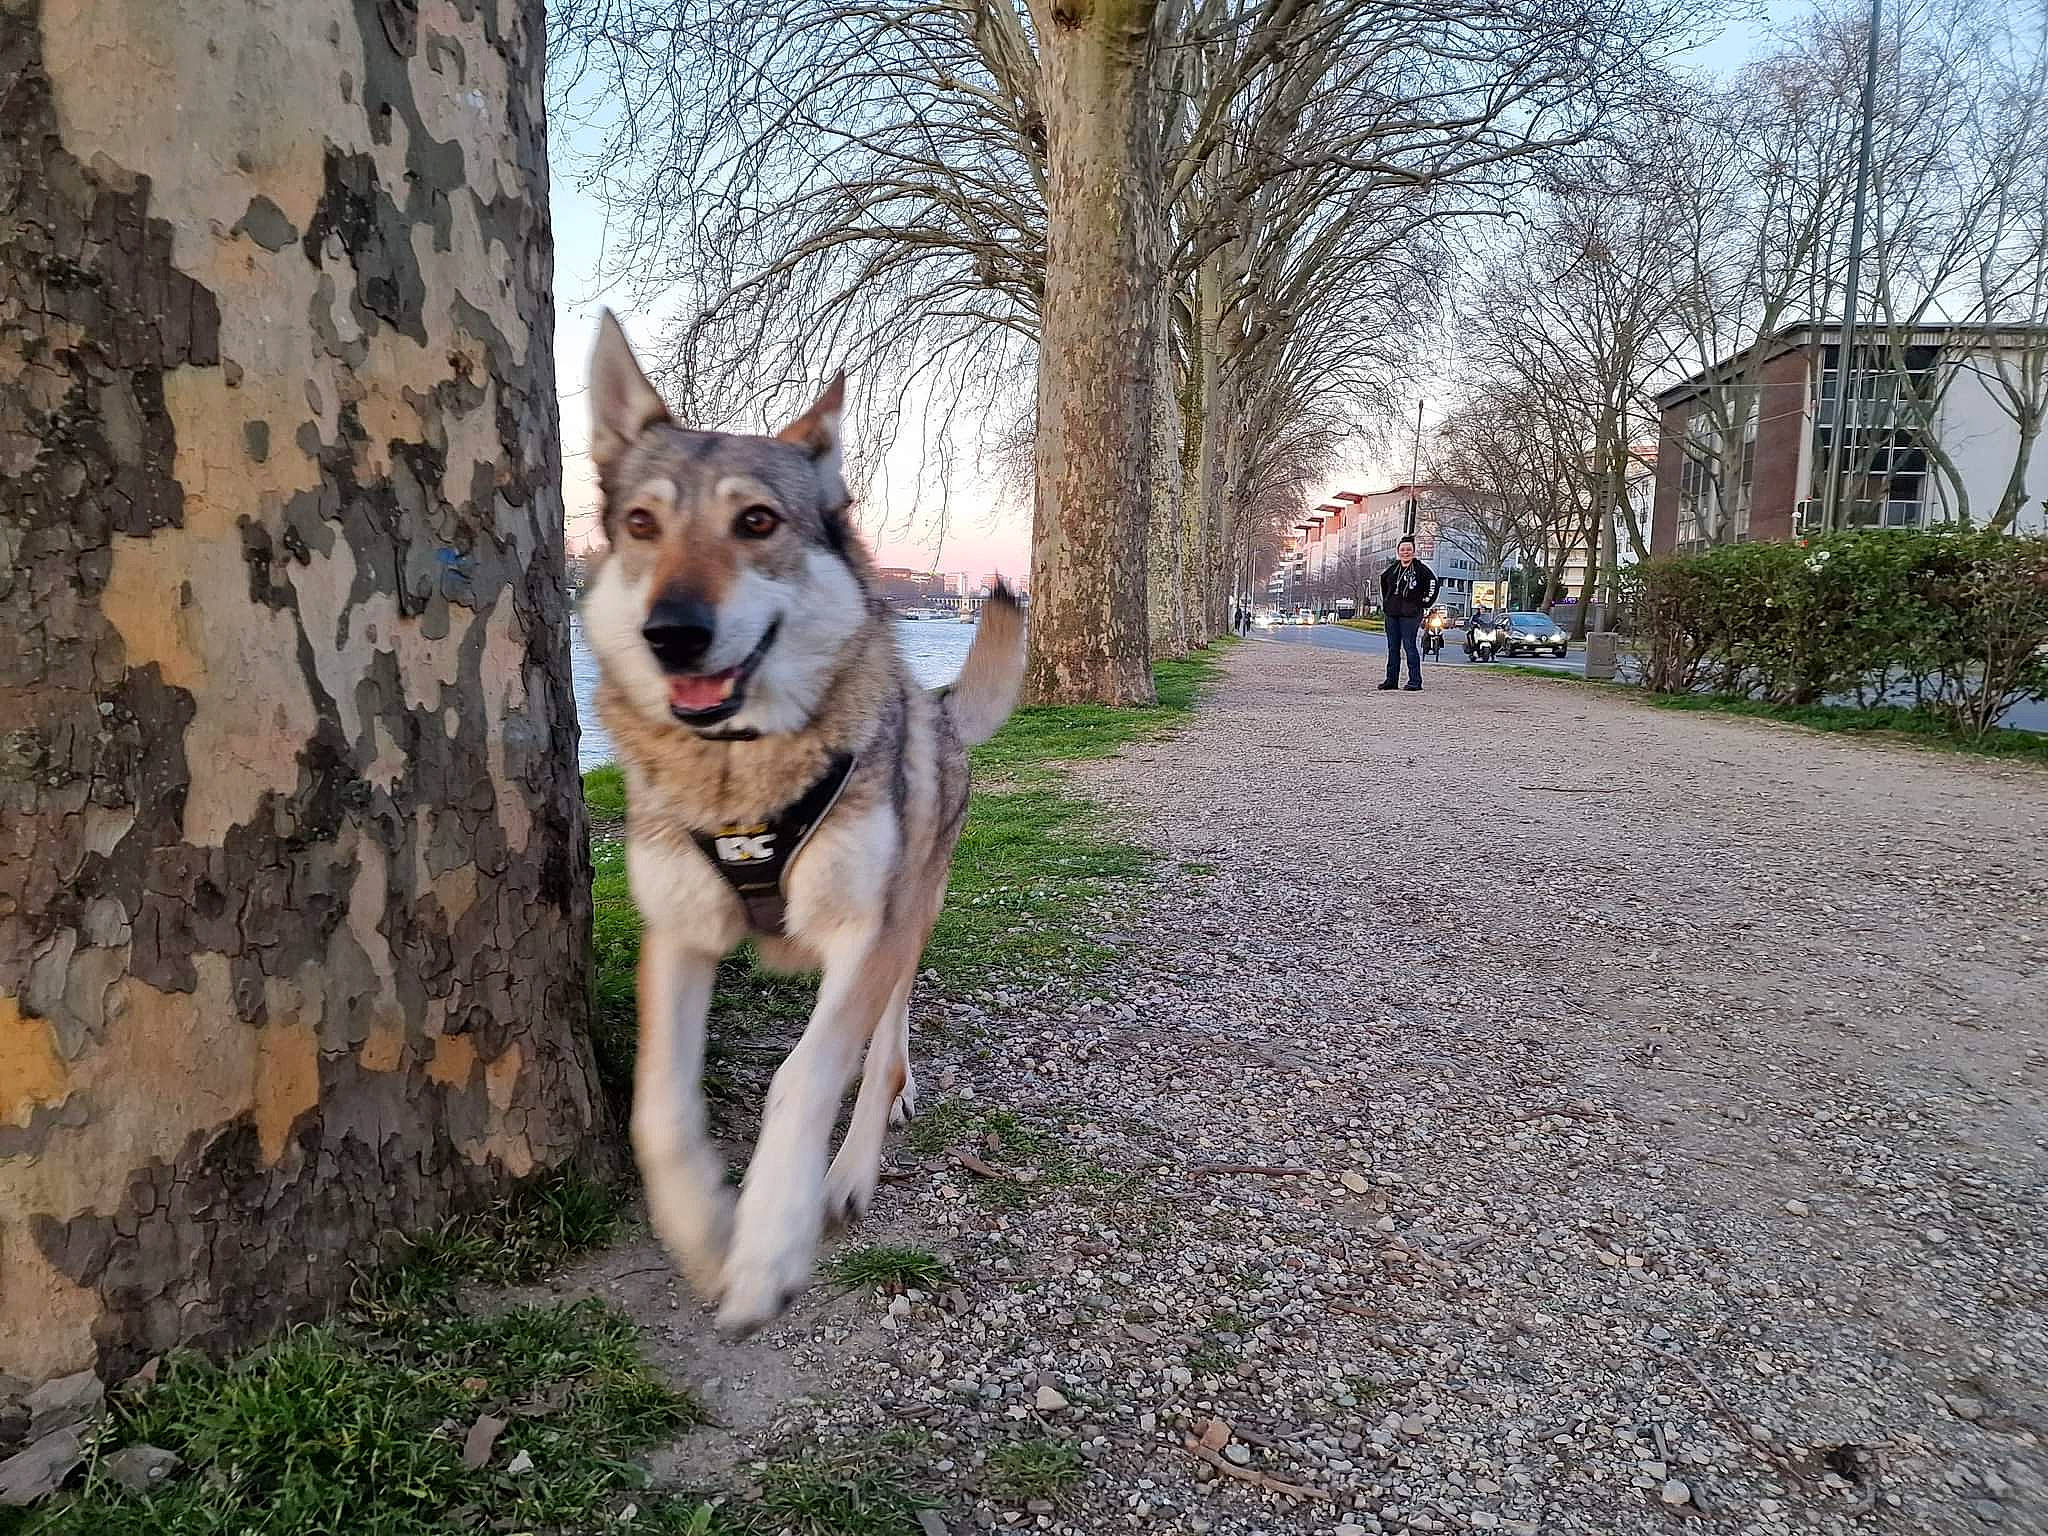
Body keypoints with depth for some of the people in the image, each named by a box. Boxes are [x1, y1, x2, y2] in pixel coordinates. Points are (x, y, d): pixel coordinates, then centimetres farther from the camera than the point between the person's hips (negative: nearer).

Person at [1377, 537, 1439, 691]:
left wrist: (1425, 602, -5)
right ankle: (1391, 680, 15)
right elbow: (1383, 580, 29)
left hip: (1410, 614, -6)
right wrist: (1384, 602, 23)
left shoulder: (1420, 568, -4)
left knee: (1409, 646, -10)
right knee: (1392, 648, 9)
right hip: (1391, 613, 6)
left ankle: (1415, 682, -7)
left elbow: (1432, 581, -5)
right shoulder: (1393, 568, 12)